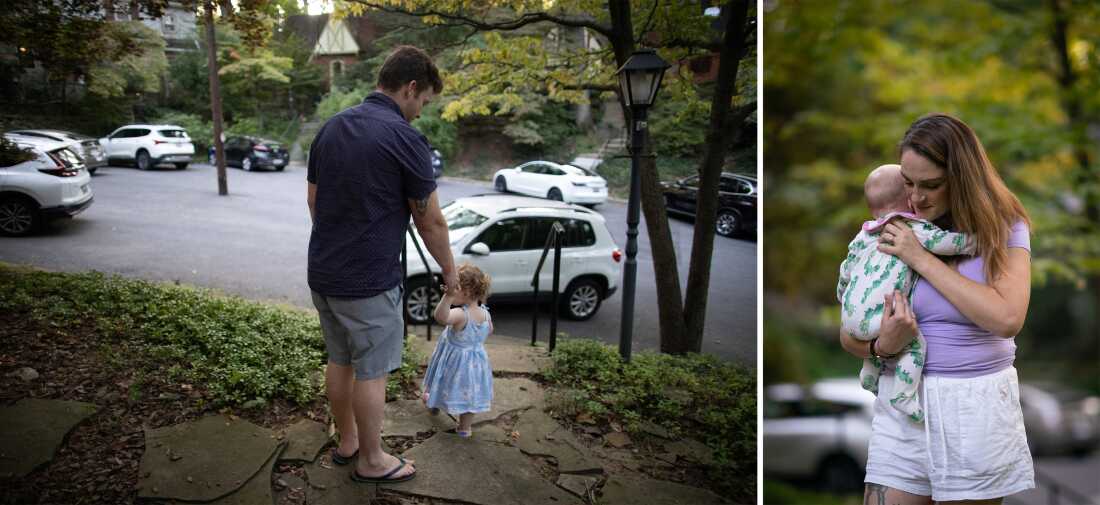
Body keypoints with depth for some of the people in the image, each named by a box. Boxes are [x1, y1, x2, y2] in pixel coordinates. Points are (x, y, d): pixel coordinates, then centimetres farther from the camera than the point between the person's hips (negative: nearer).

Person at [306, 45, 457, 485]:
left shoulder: (330, 128, 6)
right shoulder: (405, 139, -17)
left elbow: (314, 201, 13)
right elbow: (431, 222, -10)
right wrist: (449, 270, 6)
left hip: (323, 272, 8)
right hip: (368, 281, -8)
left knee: (339, 361, 20)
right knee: (371, 371, 7)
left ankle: (347, 441, 36)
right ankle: (371, 461, 22)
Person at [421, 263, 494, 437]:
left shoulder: (460, 314, -34)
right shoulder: (486, 313, -11)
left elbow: (441, 317, -55)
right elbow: (489, 331, 9)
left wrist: (448, 296, -65)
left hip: (455, 360, -4)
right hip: (476, 362, 4)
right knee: (469, 393, 17)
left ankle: (432, 403, 52)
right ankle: (465, 427, 28)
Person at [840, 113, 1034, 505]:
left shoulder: (1003, 228, -3)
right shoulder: (890, 235, 2)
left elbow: (1008, 319, -20)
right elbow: (849, 336, 4)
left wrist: (923, 259, -18)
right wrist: (882, 347, -18)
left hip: (979, 405, -1)